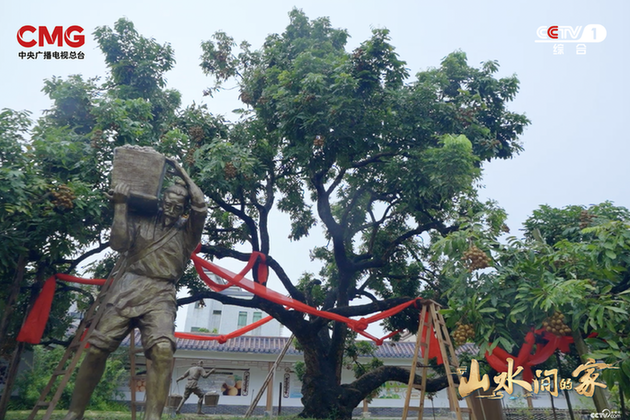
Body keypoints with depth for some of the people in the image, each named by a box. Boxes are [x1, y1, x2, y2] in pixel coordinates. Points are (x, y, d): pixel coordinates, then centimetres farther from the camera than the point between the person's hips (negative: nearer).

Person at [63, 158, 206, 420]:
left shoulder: (186, 230, 14)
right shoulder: (142, 219, 16)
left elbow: (200, 205, 0)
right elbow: (118, 244, 3)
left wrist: (183, 174, 8)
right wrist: (121, 206, 1)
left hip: (160, 296, -1)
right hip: (127, 289, 2)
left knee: (162, 349, -26)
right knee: (97, 347, -3)